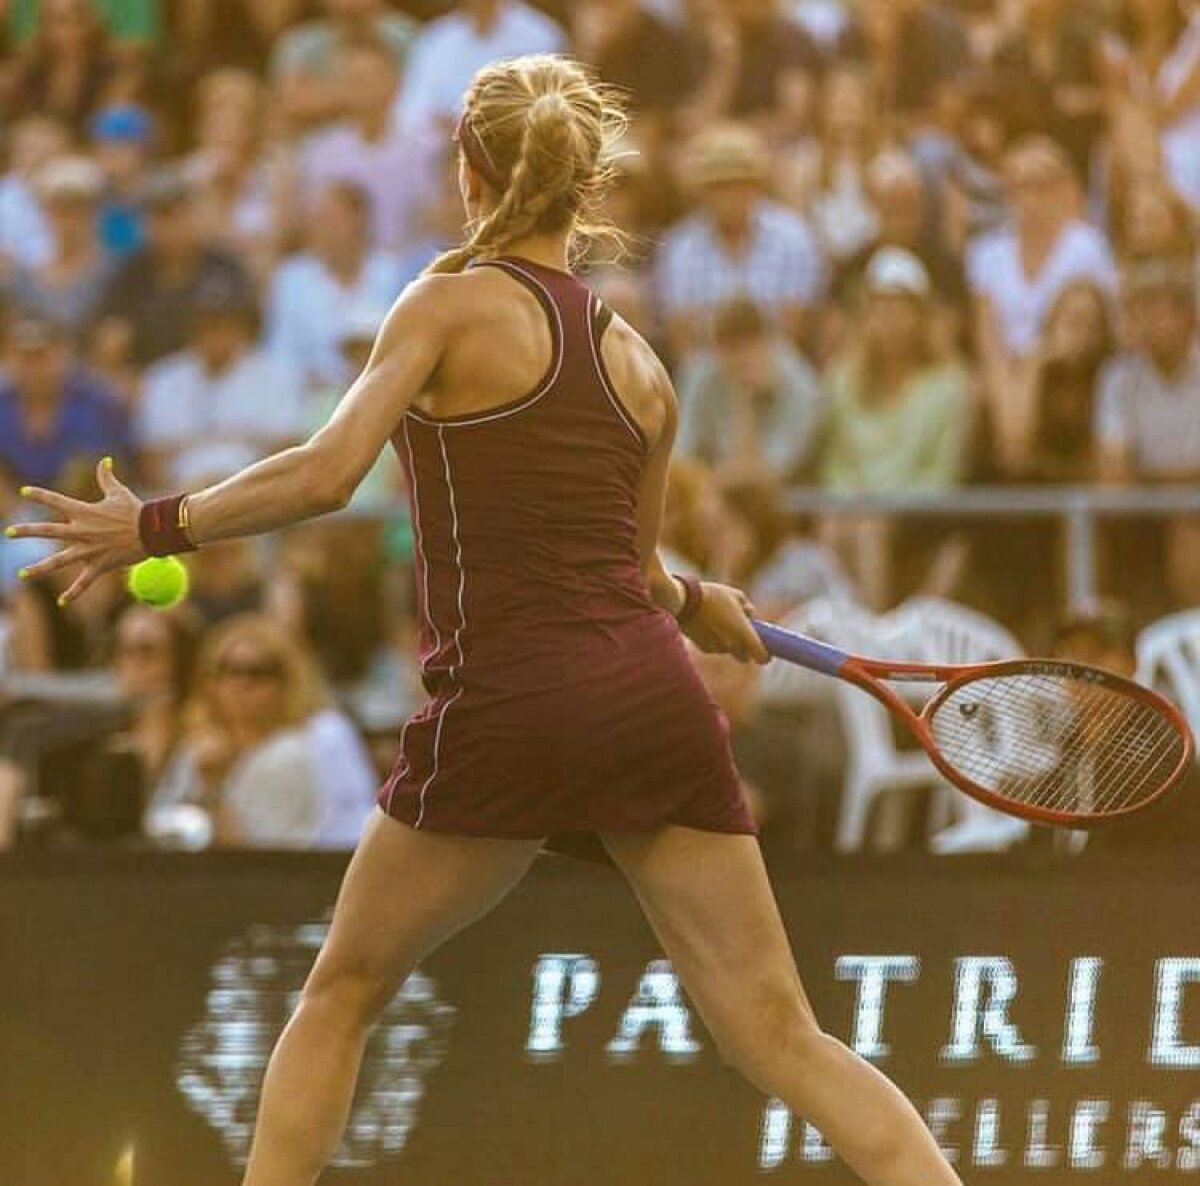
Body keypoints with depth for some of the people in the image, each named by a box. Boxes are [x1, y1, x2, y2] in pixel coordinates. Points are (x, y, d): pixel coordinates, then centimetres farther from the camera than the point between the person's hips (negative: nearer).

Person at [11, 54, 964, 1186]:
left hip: (506, 711, -4)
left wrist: (156, 524, 1)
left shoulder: (451, 301, 0)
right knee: (779, 1037, 2)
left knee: (342, 993, 16)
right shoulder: (639, 366, 17)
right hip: (654, 700, 4)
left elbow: (326, 473, -12)